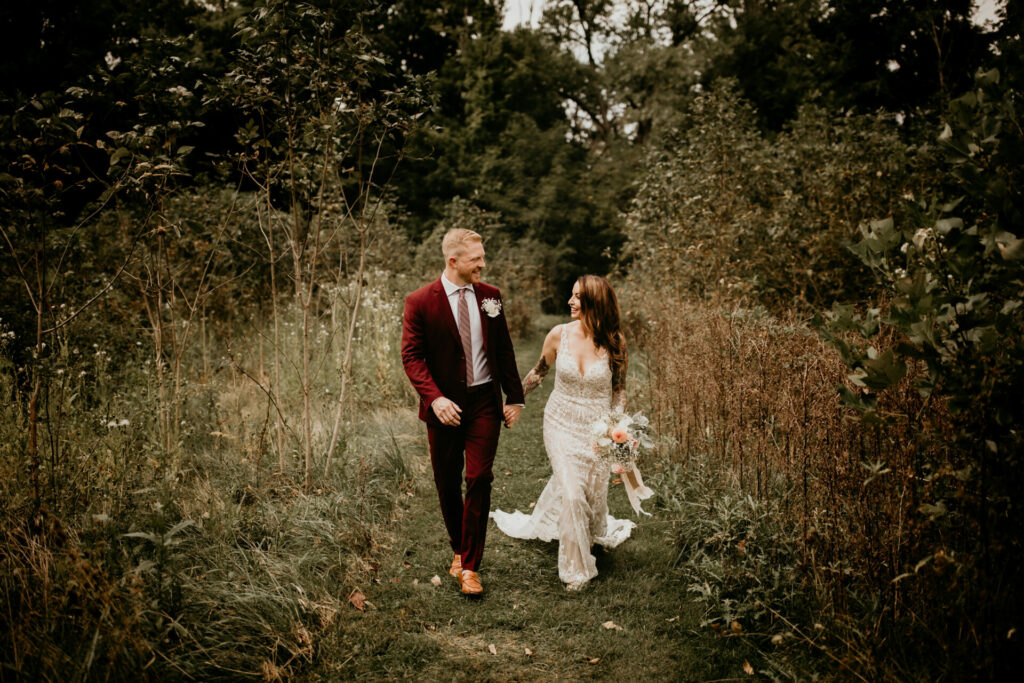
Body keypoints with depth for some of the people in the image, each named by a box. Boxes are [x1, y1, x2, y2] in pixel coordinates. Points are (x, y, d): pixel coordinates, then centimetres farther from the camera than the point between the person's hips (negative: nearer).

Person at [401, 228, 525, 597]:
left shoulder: (490, 296, 3)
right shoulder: (420, 302, -8)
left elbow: (504, 349, 10)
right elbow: (412, 356, -10)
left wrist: (514, 396, 9)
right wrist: (434, 398, -23)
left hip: (485, 401, 1)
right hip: (444, 405, -1)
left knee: (479, 480, -4)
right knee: (448, 484, 11)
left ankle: (470, 566, 7)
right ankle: (458, 549, 35)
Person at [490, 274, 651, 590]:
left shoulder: (614, 342, -10)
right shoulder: (559, 335, -10)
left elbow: (619, 390, 0)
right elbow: (539, 372, 7)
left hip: (596, 427, 1)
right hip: (562, 423, 0)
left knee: (595, 489, 10)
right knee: (571, 492, -10)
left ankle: (597, 531, 48)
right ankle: (575, 567, 12)